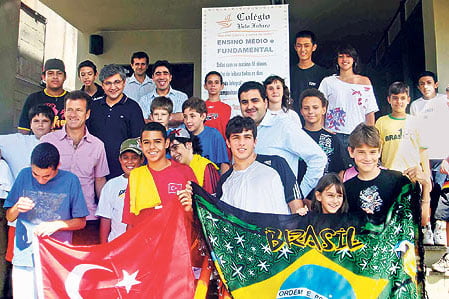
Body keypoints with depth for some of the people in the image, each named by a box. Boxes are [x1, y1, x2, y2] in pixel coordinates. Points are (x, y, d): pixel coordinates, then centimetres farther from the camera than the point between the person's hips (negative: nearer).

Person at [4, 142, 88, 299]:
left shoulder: (70, 180, -4)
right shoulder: (24, 176, 2)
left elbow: (81, 221, 2)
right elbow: (9, 217, 10)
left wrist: (57, 224, -14)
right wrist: (17, 208, -11)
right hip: (24, 257, 2)